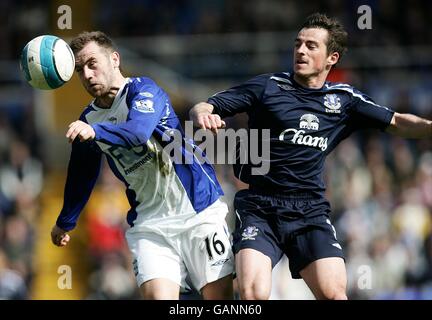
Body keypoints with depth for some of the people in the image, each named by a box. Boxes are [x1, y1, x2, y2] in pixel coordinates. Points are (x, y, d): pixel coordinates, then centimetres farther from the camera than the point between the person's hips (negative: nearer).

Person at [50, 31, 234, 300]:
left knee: (219, 296, -6)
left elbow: (138, 131, -31)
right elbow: (81, 177, 26)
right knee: (157, 296, -17)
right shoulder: (89, 119, 9)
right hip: (149, 225, 4)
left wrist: (94, 131, -47)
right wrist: (65, 222, 38)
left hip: (198, 210, -4)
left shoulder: (142, 89, -8)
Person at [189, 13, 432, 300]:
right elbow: (204, 107, 2)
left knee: (333, 293, -15)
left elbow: (397, 122, 12)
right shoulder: (267, 87, 4)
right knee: (254, 293, -21)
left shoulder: (344, 99, 12)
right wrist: (202, 114, -22)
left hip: (310, 211, 2)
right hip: (258, 208, -2)